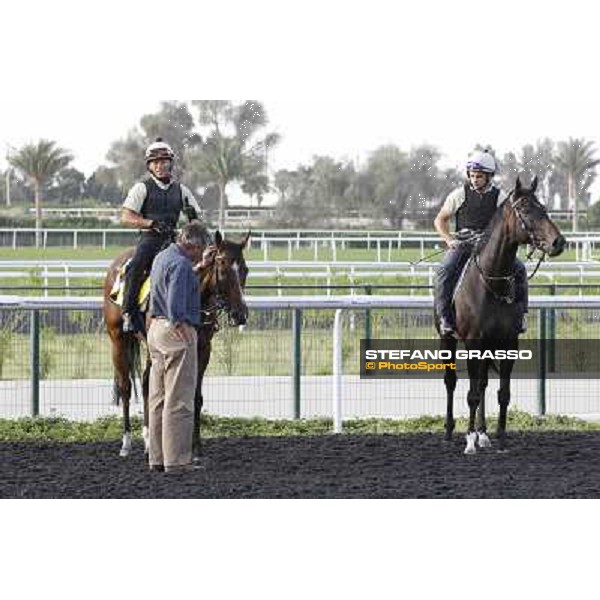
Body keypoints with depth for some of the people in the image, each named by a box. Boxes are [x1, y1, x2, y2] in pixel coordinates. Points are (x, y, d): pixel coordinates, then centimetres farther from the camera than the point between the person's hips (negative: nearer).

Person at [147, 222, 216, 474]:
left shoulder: (162, 257, 13)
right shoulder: (180, 264, -17)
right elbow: (175, 303, -25)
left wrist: (200, 266, 32)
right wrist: (181, 326, -21)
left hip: (155, 328, 10)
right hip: (177, 331, -10)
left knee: (158, 399, 13)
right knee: (179, 401, -6)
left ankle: (157, 458, 16)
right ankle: (176, 460, -5)